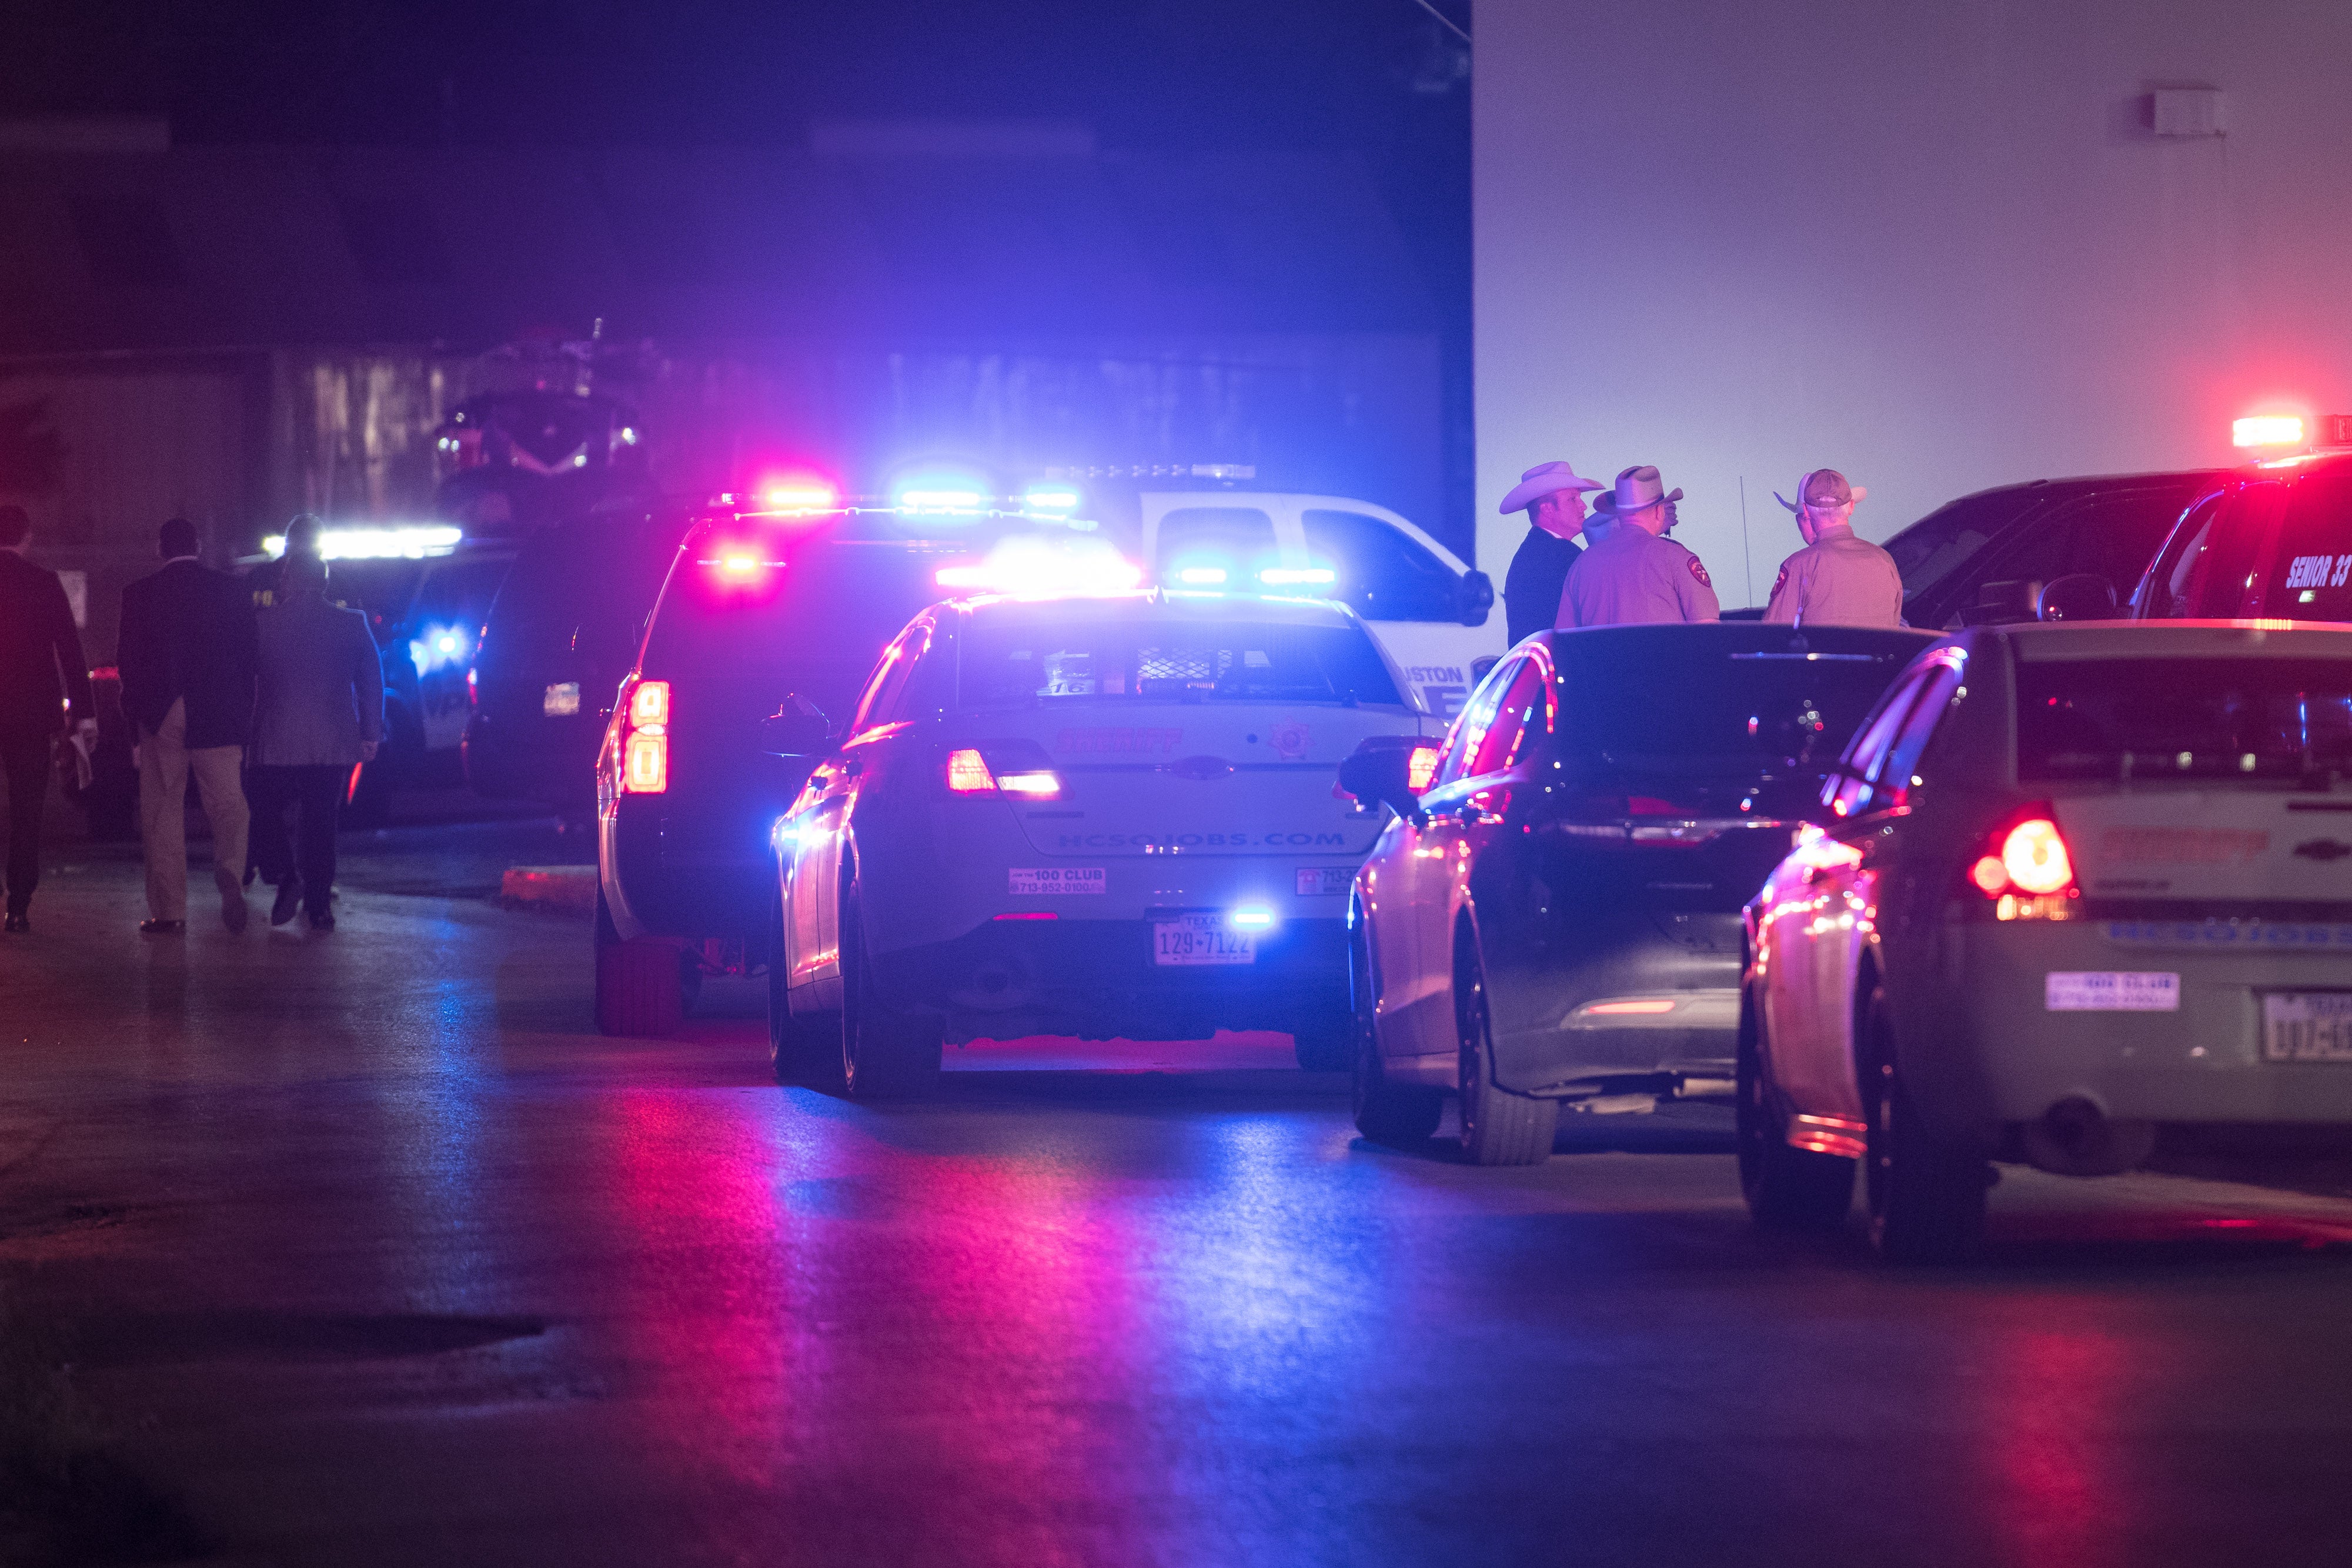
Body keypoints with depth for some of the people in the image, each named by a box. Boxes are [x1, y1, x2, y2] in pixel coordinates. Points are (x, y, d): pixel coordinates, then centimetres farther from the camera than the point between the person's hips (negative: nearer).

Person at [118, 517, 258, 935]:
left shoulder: (139, 594, -1)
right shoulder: (230, 589, 1)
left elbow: (128, 660, -1)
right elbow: (247, 654, 3)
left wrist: (138, 709, 13)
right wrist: (243, 712, 10)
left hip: (160, 715, 0)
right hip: (219, 714, 0)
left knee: (163, 814, 6)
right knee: (226, 802, 4)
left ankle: (169, 911, 5)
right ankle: (230, 870, -25)